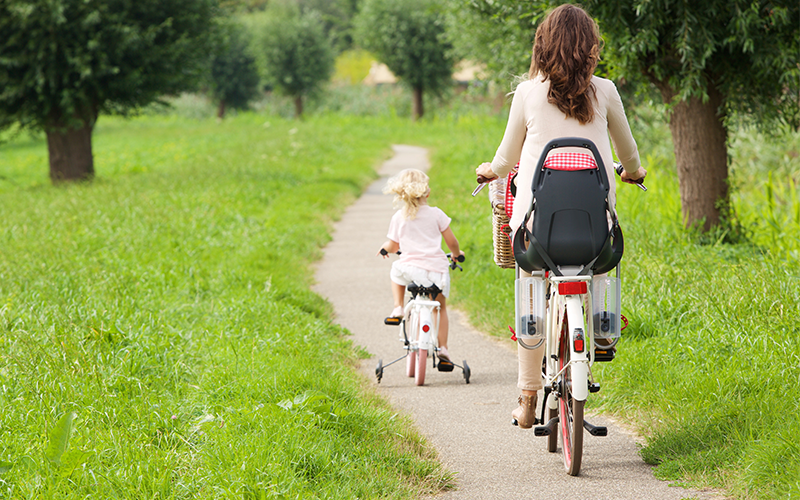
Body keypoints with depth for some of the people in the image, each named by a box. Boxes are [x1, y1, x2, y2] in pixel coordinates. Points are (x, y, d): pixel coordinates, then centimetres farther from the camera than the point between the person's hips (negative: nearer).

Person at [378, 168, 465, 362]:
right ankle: (443, 346, 10)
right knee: (441, 306, 21)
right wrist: (457, 253, 30)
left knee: (396, 274, 36)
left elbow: (393, 246, 15)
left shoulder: (399, 217, 6)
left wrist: (384, 249, 39)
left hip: (411, 268, 0)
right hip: (437, 270, 0)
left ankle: (398, 308, 18)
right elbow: (451, 242, 9)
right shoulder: (436, 214, 4)